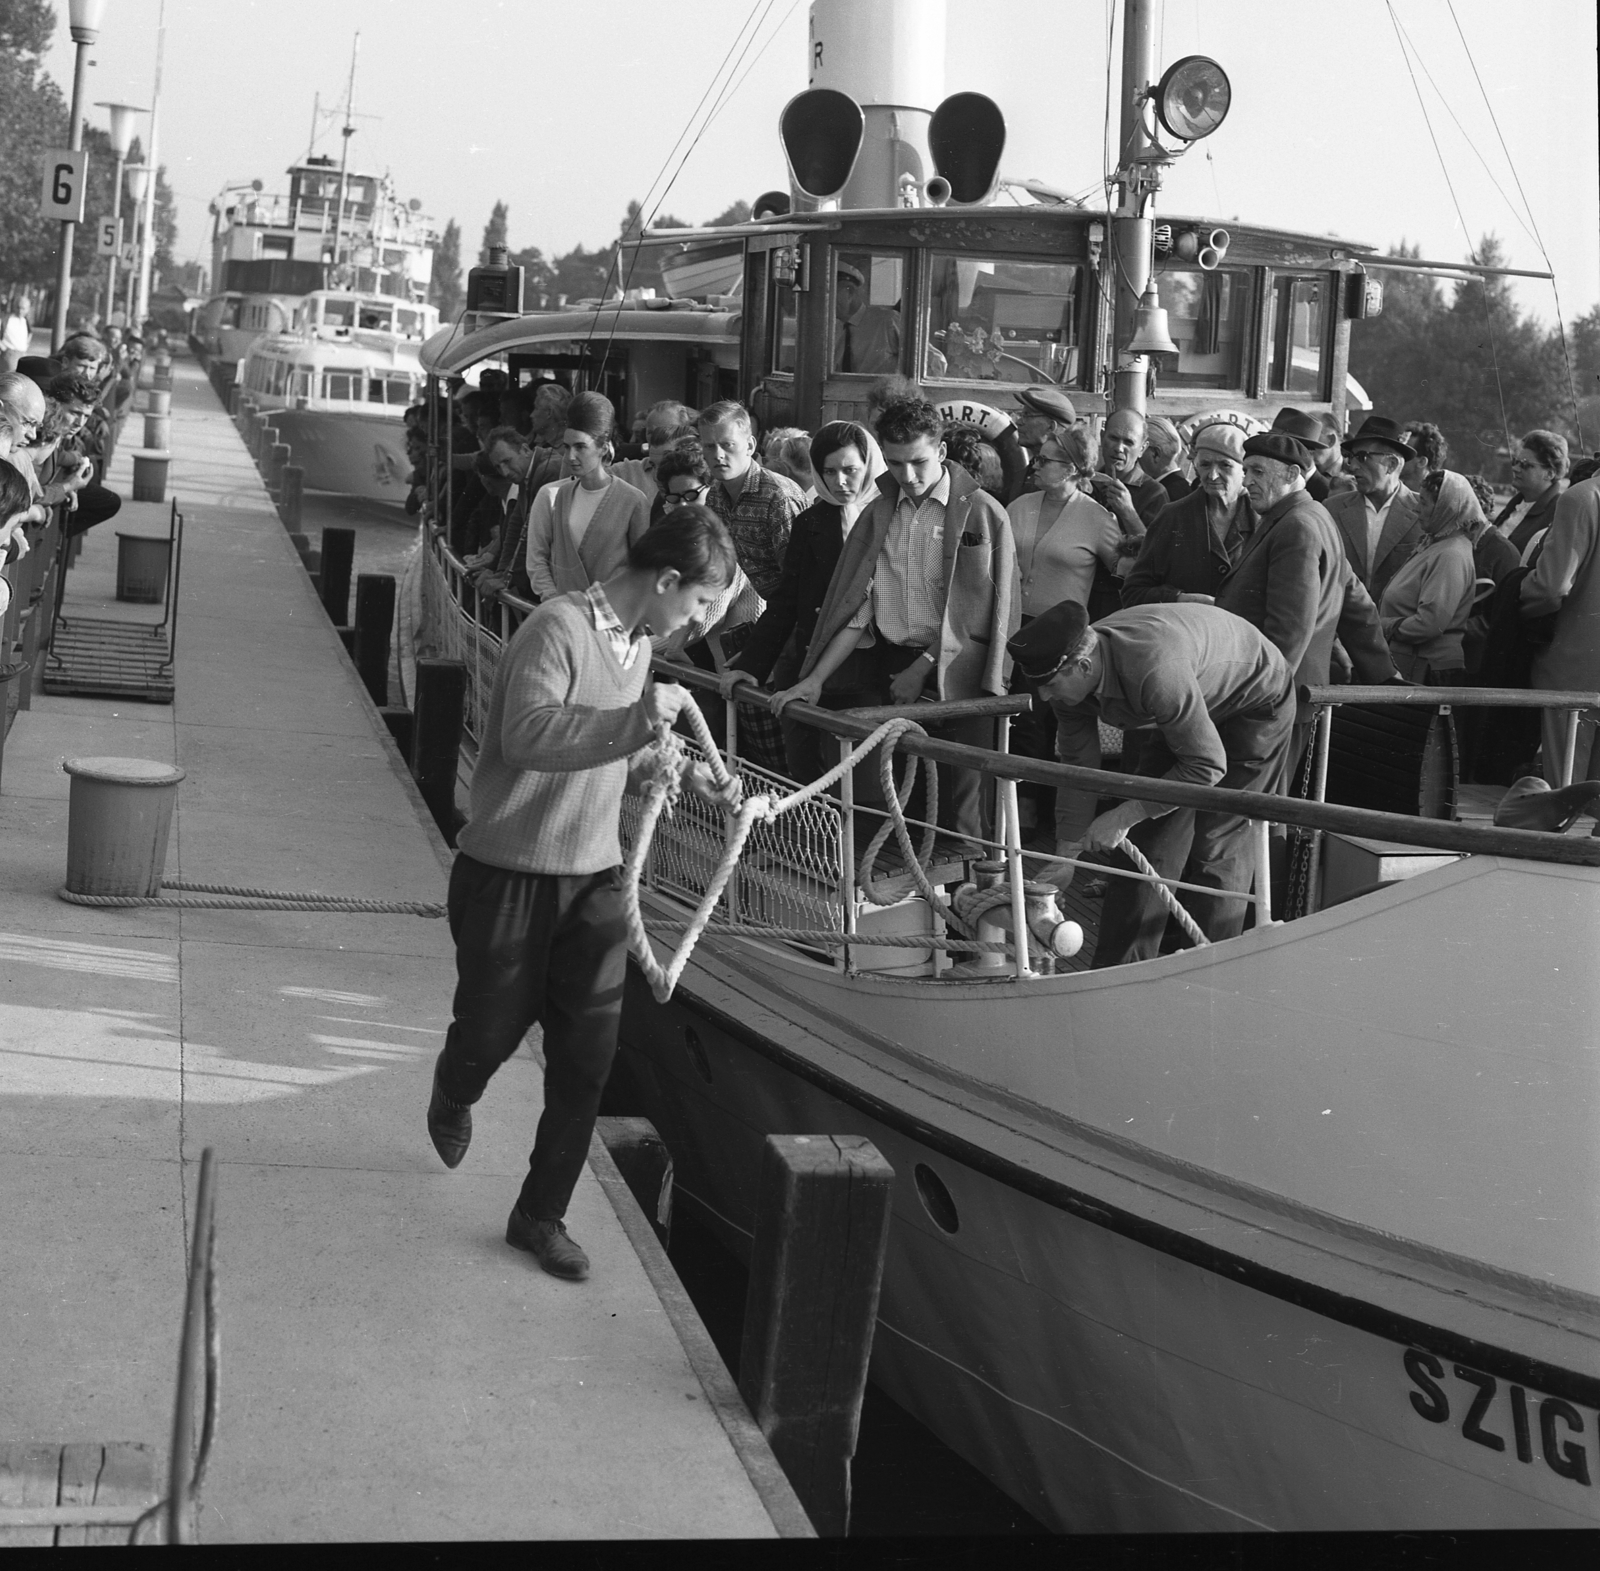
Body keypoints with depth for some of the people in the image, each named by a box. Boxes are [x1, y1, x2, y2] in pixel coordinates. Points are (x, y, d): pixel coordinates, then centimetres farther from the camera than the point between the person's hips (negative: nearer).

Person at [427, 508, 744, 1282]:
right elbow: (529, 735, -34)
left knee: (587, 1057, 3)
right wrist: (639, 717, -38)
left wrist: (682, 775, 5)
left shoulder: (638, 645, 9)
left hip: (594, 878, 7)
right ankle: (453, 1092, 47)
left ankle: (541, 1216, 18)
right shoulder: (558, 627, -19)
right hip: (509, 875, -7)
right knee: (493, 1032, 10)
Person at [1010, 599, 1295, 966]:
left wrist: (1124, 816, -33)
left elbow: (1207, 766, -35)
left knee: (1217, 845, -11)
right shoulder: (1072, 679, -19)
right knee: (1147, 838, 3)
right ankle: (1116, 974, 8)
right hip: (1196, 703, 7)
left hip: (1256, 699, -7)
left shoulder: (1156, 672, -44)